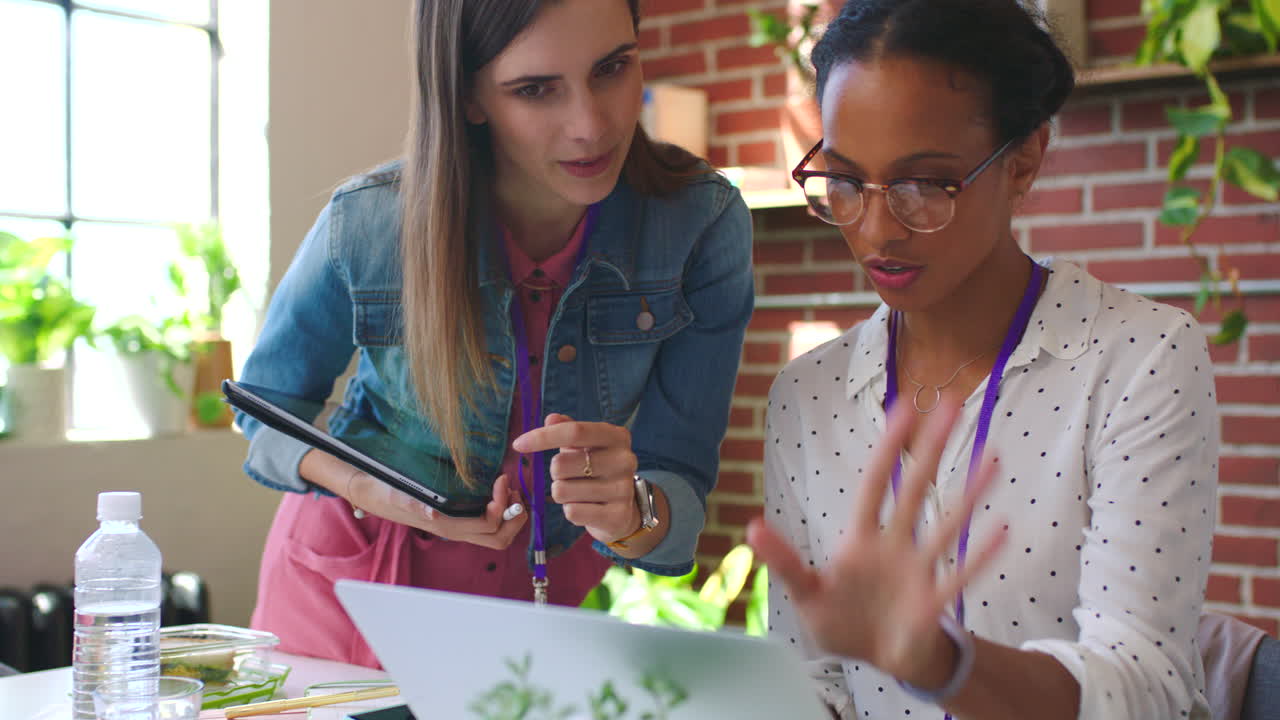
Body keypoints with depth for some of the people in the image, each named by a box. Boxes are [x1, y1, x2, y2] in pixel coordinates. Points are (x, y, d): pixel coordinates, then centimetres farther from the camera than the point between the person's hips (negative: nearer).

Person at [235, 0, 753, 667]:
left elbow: (681, 483, -18)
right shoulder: (365, 226, -22)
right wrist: (362, 487, -24)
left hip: (556, 587, 1)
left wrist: (631, 513, -42)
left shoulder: (704, 223, -21)